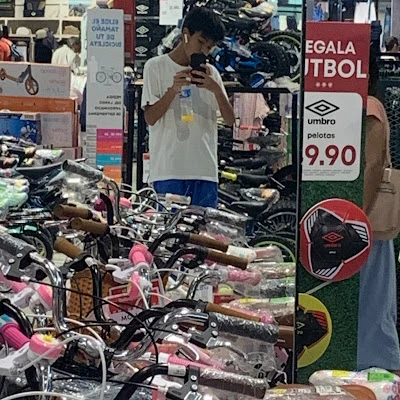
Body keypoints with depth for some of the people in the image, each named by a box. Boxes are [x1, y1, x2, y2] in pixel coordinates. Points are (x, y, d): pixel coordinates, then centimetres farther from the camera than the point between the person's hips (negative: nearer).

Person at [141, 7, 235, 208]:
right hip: (169, 169, -4)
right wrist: (173, 89, -15)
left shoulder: (210, 72, 15)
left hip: (205, 170, 4)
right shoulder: (156, 67, 5)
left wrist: (216, 89, -8)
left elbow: (230, 120, 9)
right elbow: (150, 118, -1)